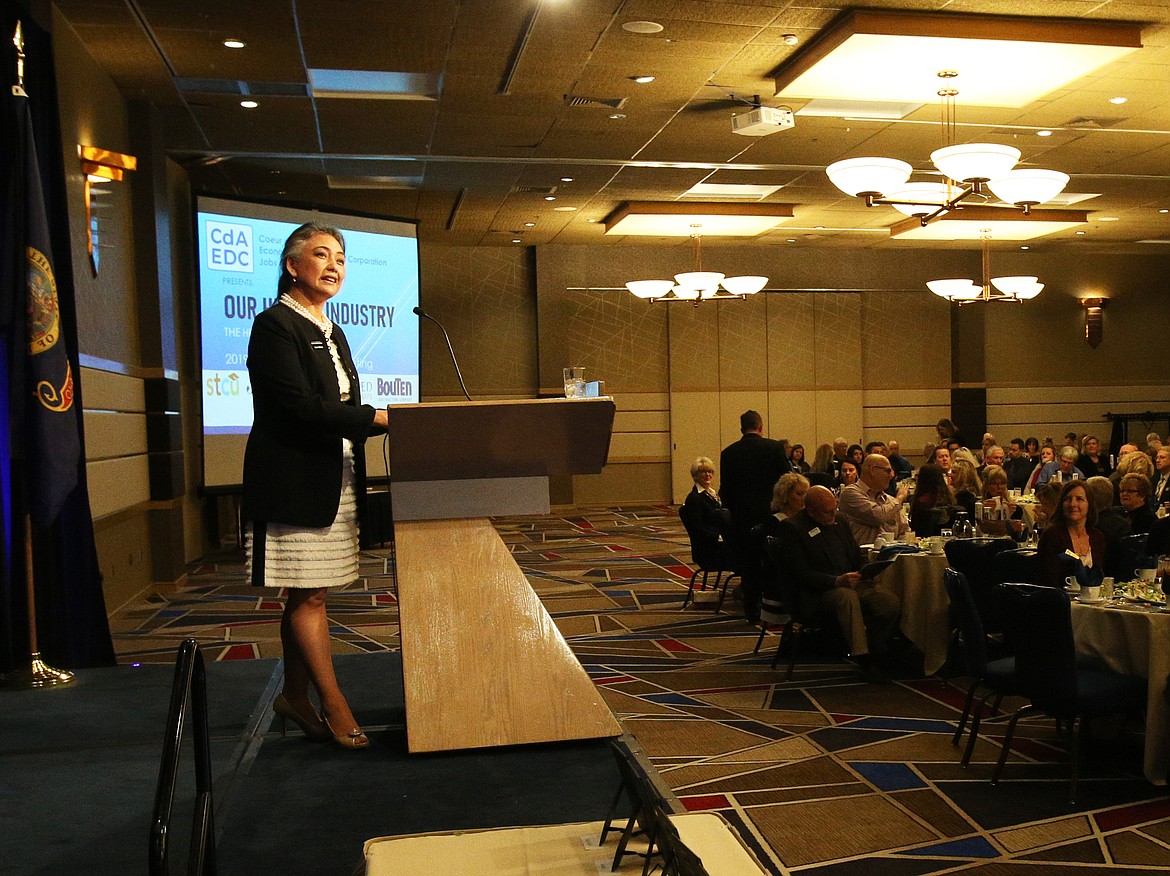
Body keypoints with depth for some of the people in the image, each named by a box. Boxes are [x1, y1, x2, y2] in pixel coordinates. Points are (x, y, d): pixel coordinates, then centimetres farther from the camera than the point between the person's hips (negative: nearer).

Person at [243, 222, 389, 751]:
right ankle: (335, 706, 8)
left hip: (335, 482, 8)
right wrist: (379, 418, -20)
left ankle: (295, 698, 23)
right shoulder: (275, 325, -9)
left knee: (309, 594, 12)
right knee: (308, 595, -1)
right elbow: (301, 409, -19)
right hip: (296, 483, -8)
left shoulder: (330, 331, 18)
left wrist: (380, 422, 4)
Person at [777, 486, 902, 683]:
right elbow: (801, 573, -13)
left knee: (893, 603, -18)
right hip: (818, 592, -6)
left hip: (852, 582, 7)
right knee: (848, 596, -39)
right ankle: (863, 660, -32)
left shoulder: (839, 521, 15)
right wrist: (837, 581, -25)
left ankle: (875, 654, -1)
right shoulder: (792, 528, -7)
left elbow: (857, 555, 23)